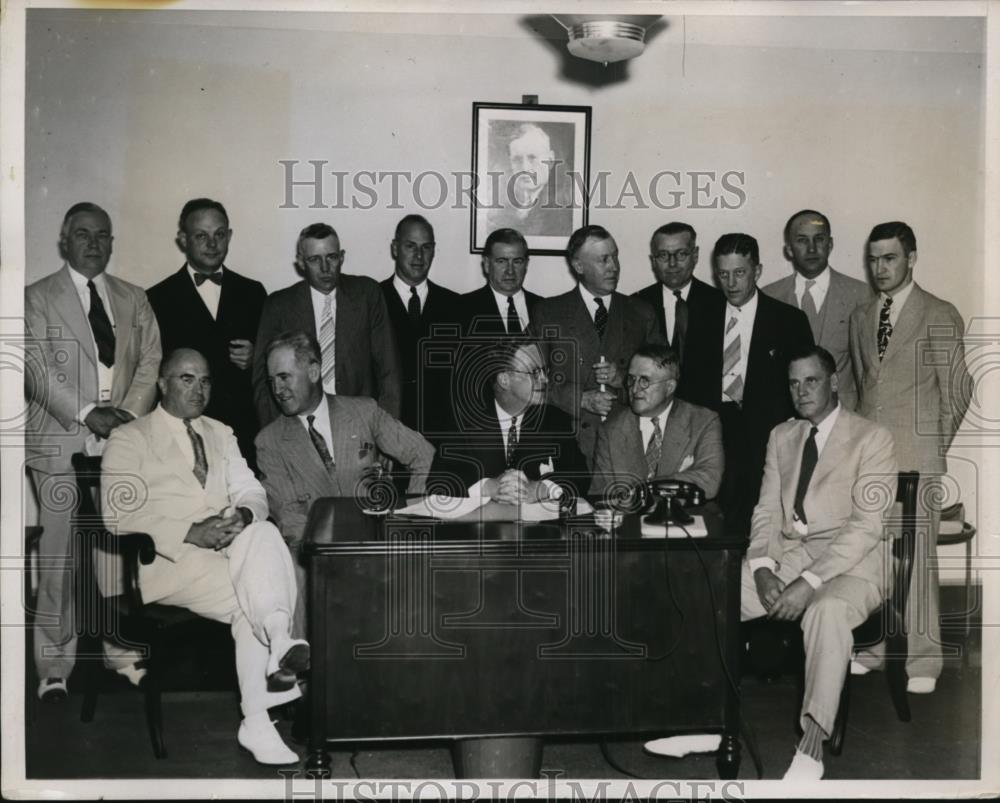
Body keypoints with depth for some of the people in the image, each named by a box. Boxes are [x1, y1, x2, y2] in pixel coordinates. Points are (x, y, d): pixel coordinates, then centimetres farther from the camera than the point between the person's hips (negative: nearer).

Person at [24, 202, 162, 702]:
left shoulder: (133, 300, 17)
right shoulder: (38, 298, 6)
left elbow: (150, 361, 10)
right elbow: (37, 368, -4)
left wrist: (130, 411, -6)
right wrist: (87, 414, -13)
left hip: (124, 441, 3)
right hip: (61, 445, -3)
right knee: (59, 557, -4)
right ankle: (54, 665, 5)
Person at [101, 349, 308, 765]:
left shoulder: (221, 434, 21)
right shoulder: (128, 439, 5)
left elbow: (253, 493, 13)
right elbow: (120, 514, -7)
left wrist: (243, 514, -12)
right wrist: (190, 534, -19)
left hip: (228, 547, 4)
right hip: (168, 560, -4)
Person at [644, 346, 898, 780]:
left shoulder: (872, 438, -6)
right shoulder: (781, 436, 13)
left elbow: (866, 525, -15)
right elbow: (766, 511, 9)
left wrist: (809, 583, -24)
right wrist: (762, 569, -11)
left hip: (849, 563, -6)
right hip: (785, 554, 6)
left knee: (827, 611, -38)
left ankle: (811, 750, -31)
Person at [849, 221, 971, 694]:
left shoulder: (940, 317, 0)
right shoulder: (861, 318, 16)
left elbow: (957, 390, 2)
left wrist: (934, 444, 4)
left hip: (916, 459, -4)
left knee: (917, 555, -6)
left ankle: (923, 660, 2)